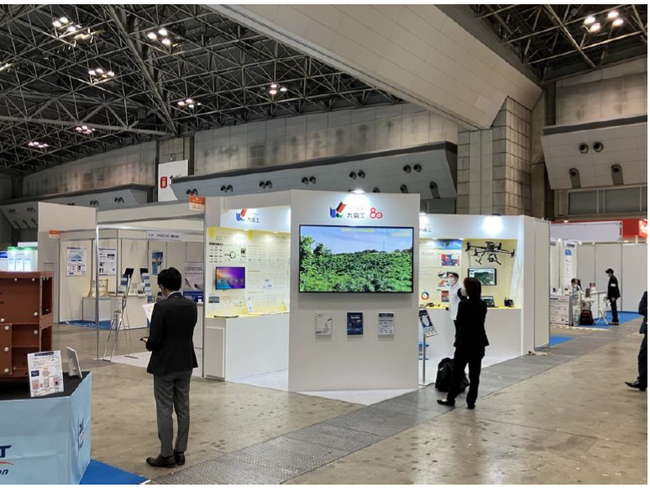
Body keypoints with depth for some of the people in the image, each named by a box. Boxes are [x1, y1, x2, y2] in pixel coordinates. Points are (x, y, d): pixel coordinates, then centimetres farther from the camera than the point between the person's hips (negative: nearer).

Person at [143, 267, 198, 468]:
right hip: (185, 363, 6)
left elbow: (155, 340, -20)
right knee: (183, 408, 11)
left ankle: (166, 455, 11)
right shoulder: (191, 305, 1)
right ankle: (180, 452, 20)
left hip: (164, 365, -6)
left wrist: (148, 344, 4)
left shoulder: (161, 307, -19)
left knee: (164, 410, 3)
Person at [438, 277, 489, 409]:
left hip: (465, 342, -5)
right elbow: (480, 322, 11)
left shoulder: (464, 304, -16)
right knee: (474, 374, 8)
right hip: (479, 342, 5)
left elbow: (459, 323, -7)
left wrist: (458, 338, 6)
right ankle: (471, 401, 12)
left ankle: (451, 399, 17)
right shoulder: (483, 305, 2)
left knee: (457, 372, 7)